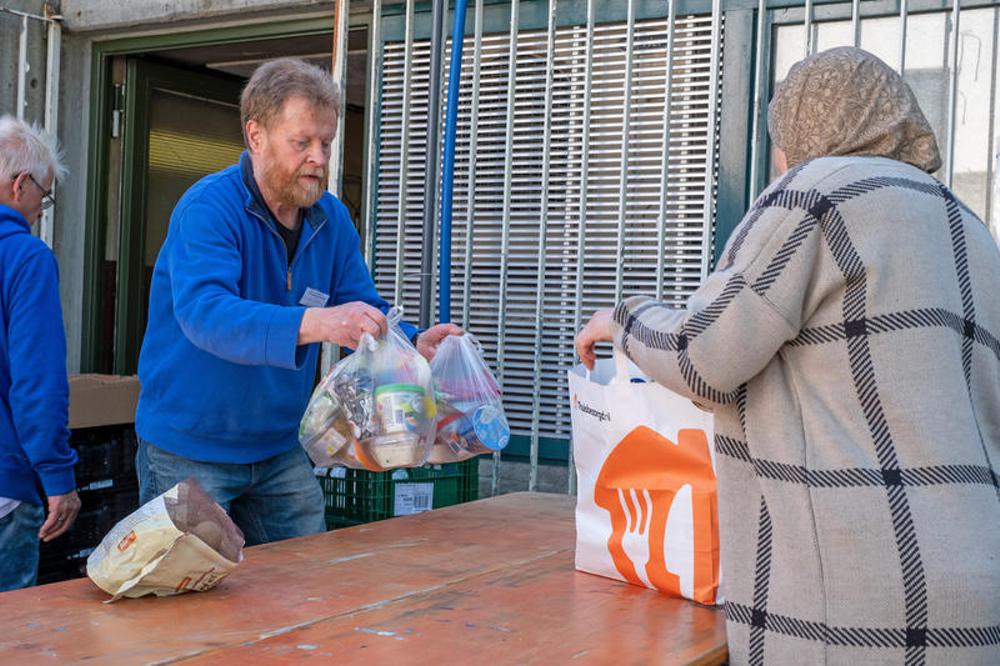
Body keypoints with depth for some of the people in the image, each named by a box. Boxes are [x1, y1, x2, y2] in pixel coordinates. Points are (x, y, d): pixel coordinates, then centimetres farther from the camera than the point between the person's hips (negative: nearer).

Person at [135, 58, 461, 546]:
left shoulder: (331, 219, 2)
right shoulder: (209, 207, -19)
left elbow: (365, 318, 5)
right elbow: (204, 312, -35)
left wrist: (415, 345, -17)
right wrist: (311, 323, -49)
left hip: (279, 448, 6)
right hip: (189, 452, -6)